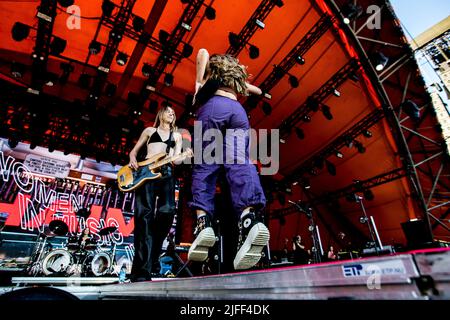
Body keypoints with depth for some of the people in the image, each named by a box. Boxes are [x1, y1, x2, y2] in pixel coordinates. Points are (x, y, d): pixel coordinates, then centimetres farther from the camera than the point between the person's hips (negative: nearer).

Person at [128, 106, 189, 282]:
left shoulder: (176, 135, 25)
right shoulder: (149, 130, 22)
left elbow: (176, 159, 14)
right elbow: (134, 150, 23)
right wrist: (133, 160, 1)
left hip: (166, 172, 2)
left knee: (167, 210, -21)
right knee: (144, 214, -15)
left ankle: (152, 254, 0)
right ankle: (142, 271, -16)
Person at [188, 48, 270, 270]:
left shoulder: (210, 69, 34)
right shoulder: (237, 75, 41)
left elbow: (203, 52, 15)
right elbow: (257, 90, 51)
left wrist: (199, 81, 12)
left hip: (213, 107, -2)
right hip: (238, 110, 3)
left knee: (205, 165, -10)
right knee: (239, 163, -17)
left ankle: (203, 222, -30)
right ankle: (249, 216, -42)